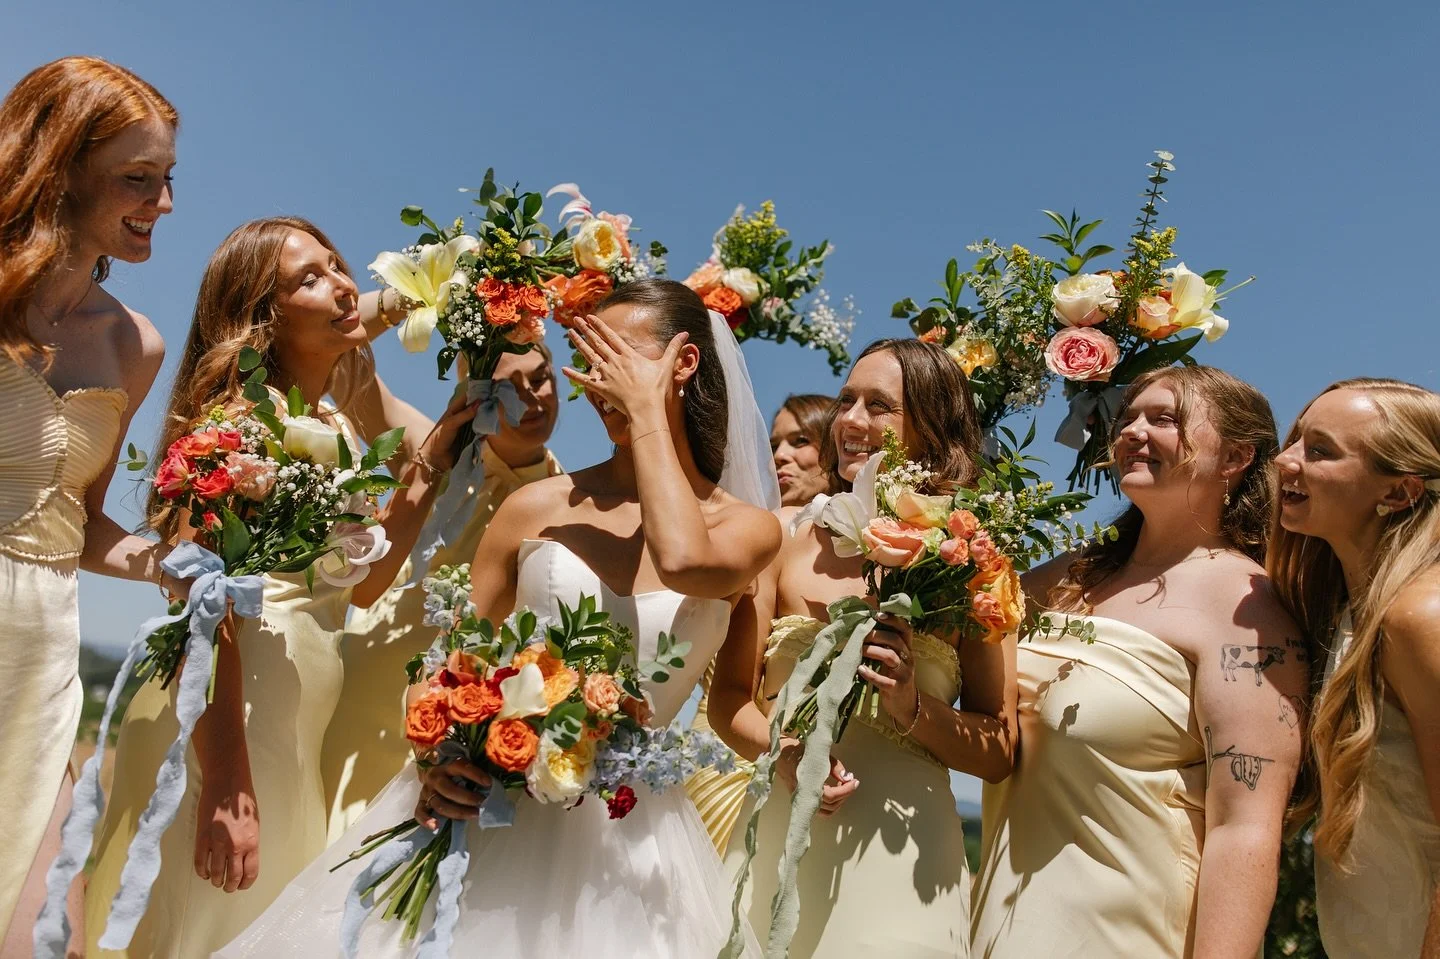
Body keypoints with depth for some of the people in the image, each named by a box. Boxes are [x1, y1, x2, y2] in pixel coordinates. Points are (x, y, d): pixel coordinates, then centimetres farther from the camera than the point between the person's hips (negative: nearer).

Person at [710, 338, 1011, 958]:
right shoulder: (791, 537, 1)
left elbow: (999, 751, 0)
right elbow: (729, 698, 2)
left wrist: (913, 709, -16)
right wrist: (782, 752, -16)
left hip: (901, 862, -1)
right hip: (777, 843, 2)